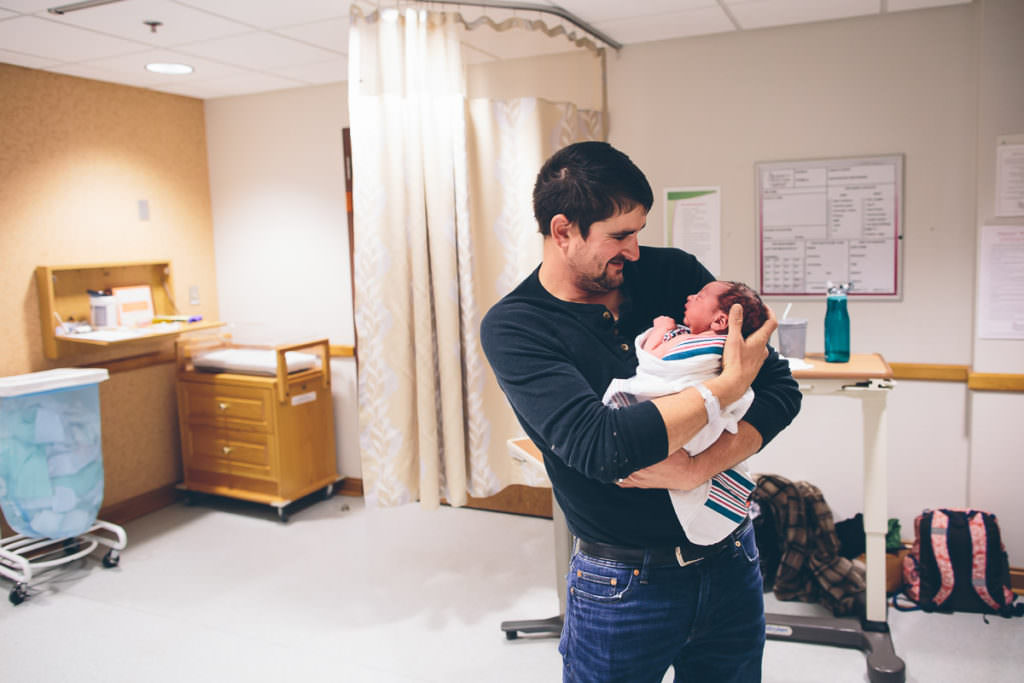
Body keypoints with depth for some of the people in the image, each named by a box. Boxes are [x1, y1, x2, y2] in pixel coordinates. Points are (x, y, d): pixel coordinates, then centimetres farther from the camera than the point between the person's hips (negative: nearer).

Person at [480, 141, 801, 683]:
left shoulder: (673, 272, -3)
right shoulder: (512, 327, -15)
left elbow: (780, 387, -6)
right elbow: (604, 447, -29)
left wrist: (704, 466, -22)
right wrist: (729, 383, -21)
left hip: (731, 560, 4)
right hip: (624, 583, -4)